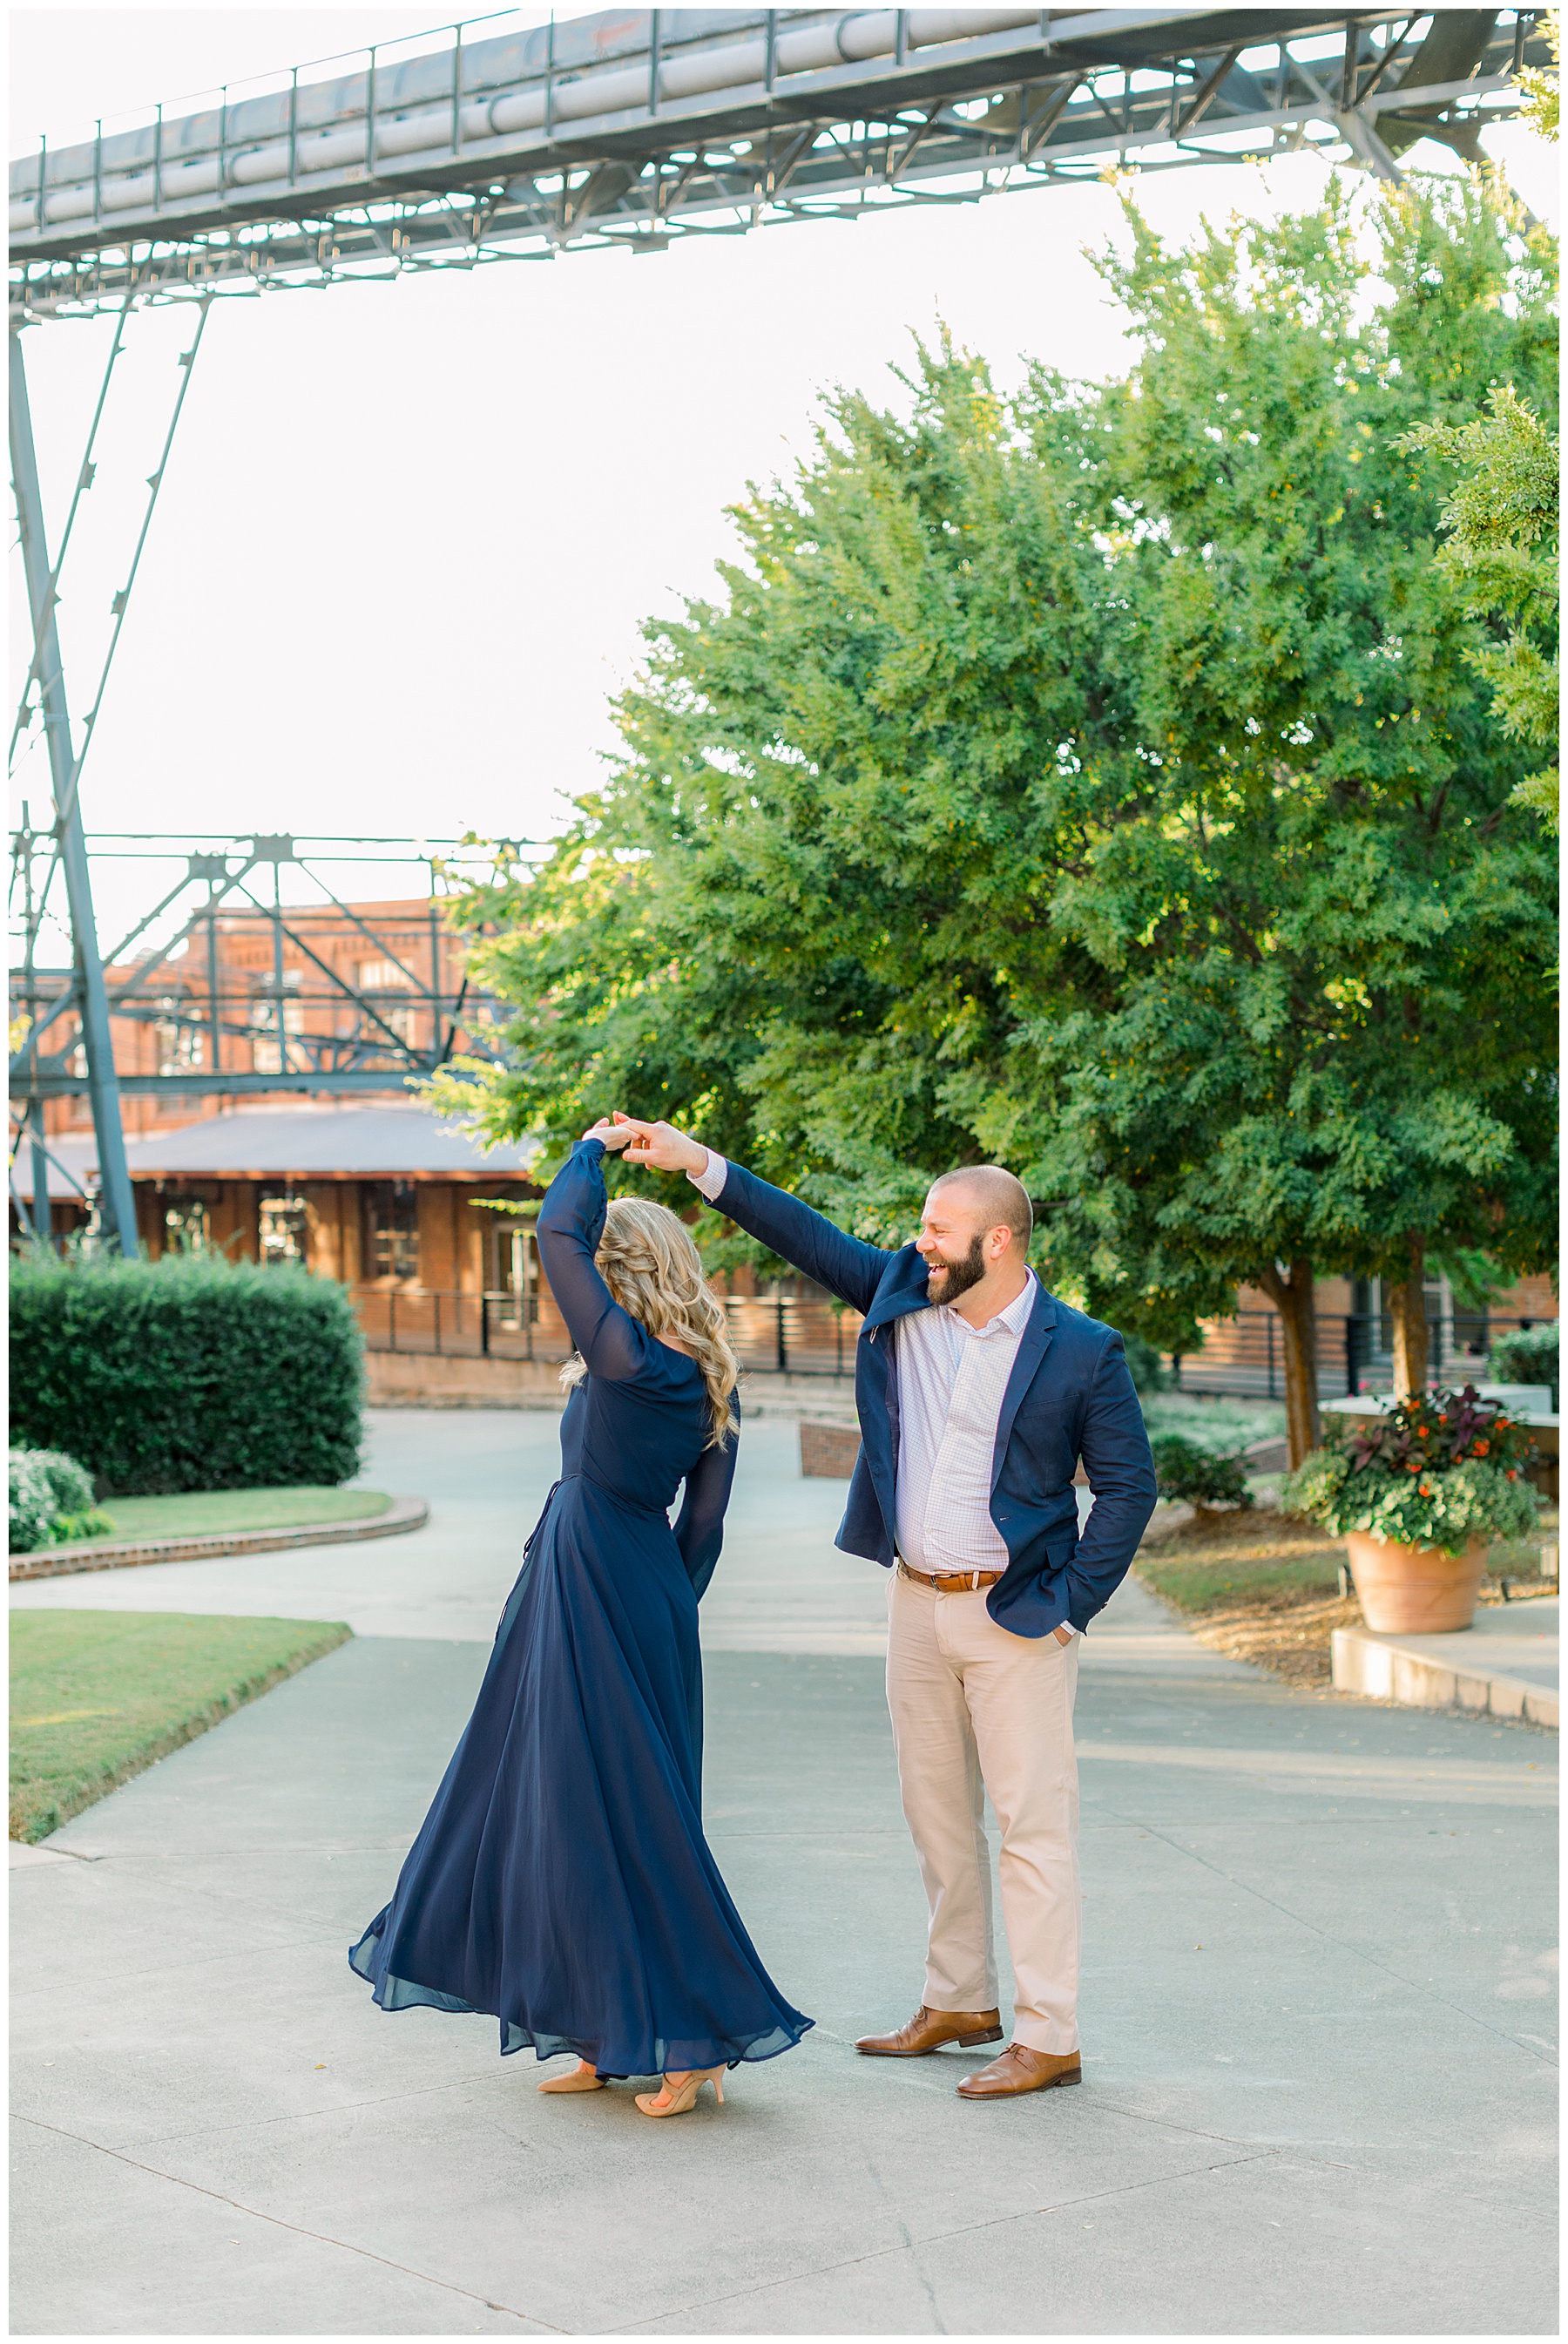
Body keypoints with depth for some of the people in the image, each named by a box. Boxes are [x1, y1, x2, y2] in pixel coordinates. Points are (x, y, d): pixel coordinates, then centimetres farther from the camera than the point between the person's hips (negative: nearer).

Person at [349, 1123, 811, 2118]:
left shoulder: (629, 1359, -19)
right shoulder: (712, 1382, 6)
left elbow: (558, 1229, -20)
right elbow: (704, 1523, 10)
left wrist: (595, 1148, -3)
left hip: (593, 1593, -9)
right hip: (649, 1592, 9)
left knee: (616, 1815, -1)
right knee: (570, 1803, 16)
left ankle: (698, 2035, 4)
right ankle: (608, 2035, 22)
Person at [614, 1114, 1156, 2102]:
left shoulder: (1083, 1352, -10)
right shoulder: (903, 1295, 3)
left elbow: (1129, 1485, -6)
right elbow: (808, 1235, 7)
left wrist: (1072, 1607, -10)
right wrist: (697, 1162, 0)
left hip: (1015, 1614, -6)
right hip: (917, 1602, 6)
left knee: (1033, 1825, -3)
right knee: (938, 1814, 15)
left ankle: (1048, 2038, 3)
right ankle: (958, 2002, 28)